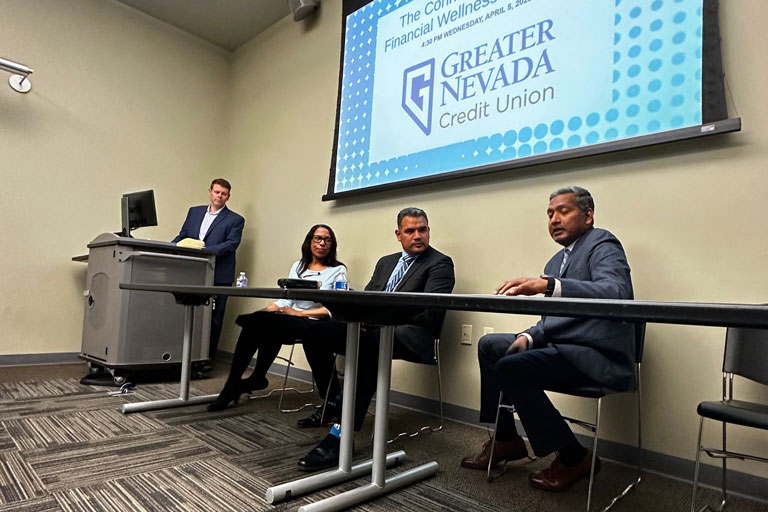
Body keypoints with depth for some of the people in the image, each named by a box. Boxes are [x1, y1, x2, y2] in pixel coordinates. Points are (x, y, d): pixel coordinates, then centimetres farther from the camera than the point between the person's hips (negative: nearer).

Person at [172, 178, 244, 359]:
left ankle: (207, 357, 12)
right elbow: (182, 236, 16)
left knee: (213, 320, 2)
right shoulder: (194, 212, 16)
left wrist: (206, 251, -23)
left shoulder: (235, 220, 1)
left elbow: (231, 244, -11)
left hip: (218, 277, -4)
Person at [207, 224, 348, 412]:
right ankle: (233, 386, -18)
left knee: (267, 324, -30)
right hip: (292, 322, 5)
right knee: (254, 323, -27)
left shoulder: (338, 270, 5)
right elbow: (286, 300, 13)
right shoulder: (297, 266, 20)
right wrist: (264, 311, -7)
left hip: (314, 325, -4)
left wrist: (300, 313, -14)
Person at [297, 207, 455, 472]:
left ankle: (342, 435, -34)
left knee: (369, 344, -39)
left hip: (412, 335, -7)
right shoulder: (386, 262, 22)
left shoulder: (440, 264, -1)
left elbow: (429, 311, -14)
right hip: (376, 328, 8)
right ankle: (334, 403, 11)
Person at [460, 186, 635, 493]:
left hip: (597, 355, -9)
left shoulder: (602, 243, -7)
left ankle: (573, 459, -5)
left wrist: (548, 285, -40)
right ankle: (505, 438, 14)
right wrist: (528, 337, -4)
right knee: (489, 345, 6)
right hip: (563, 345, 9)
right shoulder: (556, 262, 17)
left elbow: (617, 292, -28)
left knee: (510, 367, -23)